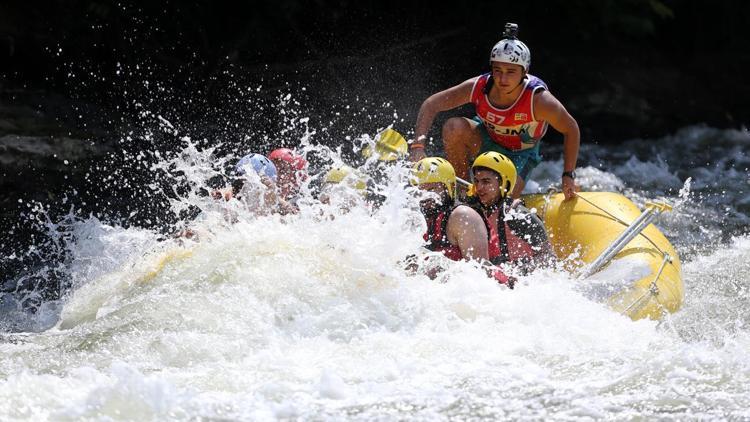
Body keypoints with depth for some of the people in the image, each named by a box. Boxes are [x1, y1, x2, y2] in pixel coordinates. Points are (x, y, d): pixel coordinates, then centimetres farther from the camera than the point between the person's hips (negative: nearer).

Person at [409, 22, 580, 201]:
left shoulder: (538, 100, -33)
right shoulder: (478, 87, -27)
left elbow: (571, 129, -17)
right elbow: (431, 105, -20)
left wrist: (568, 175, -16)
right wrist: (418, 146, -31)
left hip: (520, 155, -2)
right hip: (487, 139, 3)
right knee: (454, 127, -29)